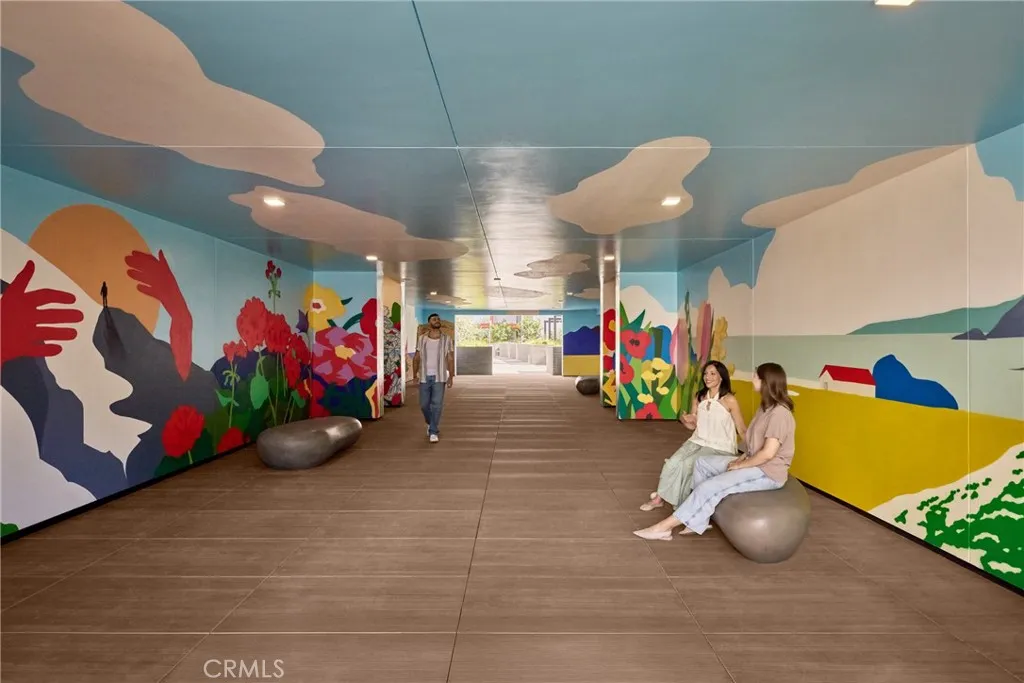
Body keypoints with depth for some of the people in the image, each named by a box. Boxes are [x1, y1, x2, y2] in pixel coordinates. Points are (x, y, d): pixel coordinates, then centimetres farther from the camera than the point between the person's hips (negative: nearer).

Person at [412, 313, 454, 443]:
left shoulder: (447, 339, 0)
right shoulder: (422, 339, 3)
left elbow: (450, 359, -1)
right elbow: (416, 358, 6)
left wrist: (451, 377, -7)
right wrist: (415, 374, -2)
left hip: (439, 377, -1)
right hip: (425, 377, 2)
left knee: (437, 404, -7)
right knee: (424, 404, 6)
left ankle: (433, 432, 3)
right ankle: (431, 423, 34)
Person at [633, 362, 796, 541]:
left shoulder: (779, 413, -21)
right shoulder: (766, 408, 12)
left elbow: (768, 453, -26)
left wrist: (740, 465, -15)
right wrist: (742, 457, 1)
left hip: (768, 472, -10)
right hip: (754, 463, 10)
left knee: (710, 487, -21)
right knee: (702, 463, 4)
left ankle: (665, 527, -15)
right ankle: (701, 520, 4)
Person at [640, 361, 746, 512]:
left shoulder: (730, 400, -11)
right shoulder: (699, 397, 6)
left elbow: (742, 430, -8)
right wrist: (686, 420, -10)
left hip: (719, 448, -5)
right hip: (697, 441, 5)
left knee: (685, 465, -23)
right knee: (672, 462, -19)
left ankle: (679, 503, -1)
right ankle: (660, 497, -5)